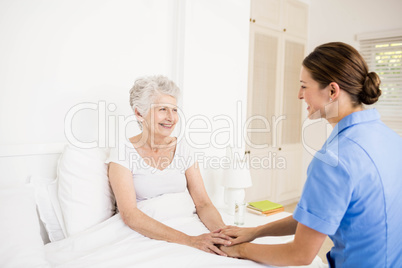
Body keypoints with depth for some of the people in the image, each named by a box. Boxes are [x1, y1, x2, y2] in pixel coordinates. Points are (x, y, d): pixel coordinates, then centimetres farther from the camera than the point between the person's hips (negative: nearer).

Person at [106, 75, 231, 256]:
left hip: (185, 226, 4)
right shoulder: (122, 154, -6)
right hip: (144, 236, -3)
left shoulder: (182, 150, 7)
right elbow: (129, 214, -17)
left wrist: (222, 230, -18)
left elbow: (203, 203, 3)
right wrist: (189, 240, -26)